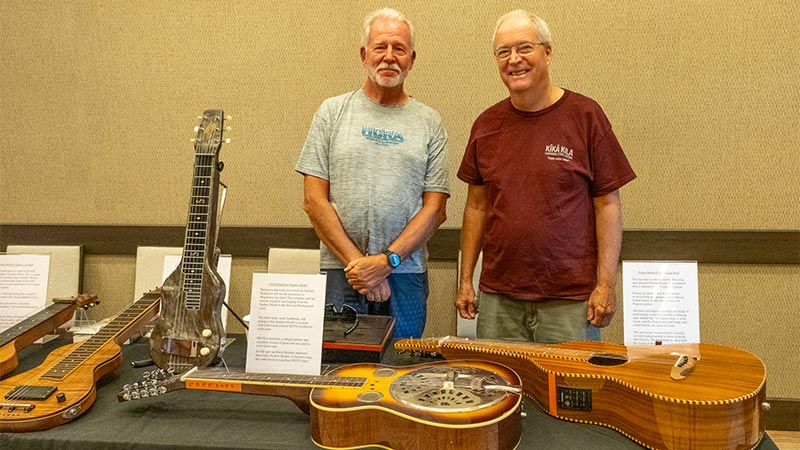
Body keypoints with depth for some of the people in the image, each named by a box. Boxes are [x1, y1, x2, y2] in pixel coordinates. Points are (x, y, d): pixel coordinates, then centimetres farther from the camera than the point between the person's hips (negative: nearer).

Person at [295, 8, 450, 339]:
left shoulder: (429, 123, 6)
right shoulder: (333, 112, 5)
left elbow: (435, 208, 0)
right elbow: (314, 200, -1)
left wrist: (387, 260, -11)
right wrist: (357, 262, -9)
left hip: (406, 275, 1)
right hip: (340, 273, 0)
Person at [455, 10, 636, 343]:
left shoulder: (584, 116, -4)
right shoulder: (486, 125, 6)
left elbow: (607, 204, -3)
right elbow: (477, 205, 9)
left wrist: (606, 284, -8)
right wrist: (465, 280, 6)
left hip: (570, 299, -3)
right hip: (498, 298, 3)